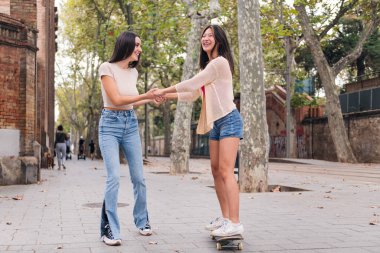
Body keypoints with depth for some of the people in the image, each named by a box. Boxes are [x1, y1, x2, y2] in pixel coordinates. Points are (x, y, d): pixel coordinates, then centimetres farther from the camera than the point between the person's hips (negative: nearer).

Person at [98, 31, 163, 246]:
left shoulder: (133, 72, 9)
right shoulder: (107, 67, -9)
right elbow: (117, 100, -16)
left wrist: (150, 99, 8)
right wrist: (145, 95, -17)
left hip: (131, 124, 6)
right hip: (110, 124, -5)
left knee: (139, 178, 7)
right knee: (114, 178, -16)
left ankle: (142, 221, 24)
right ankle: (110, 229, -8)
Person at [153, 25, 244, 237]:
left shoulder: (220, 62, -10)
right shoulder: (208, 66, 19)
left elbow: (190, 84, -10)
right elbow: (193, 95, 23)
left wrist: (164, 90, 0)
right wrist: (166, 96, 15)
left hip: (229, 120, -10)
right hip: (215, 123, 10)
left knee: (226, 171, -16)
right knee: (216, 171, 8)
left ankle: (235, 223, -17)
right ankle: (225, 217, 14)